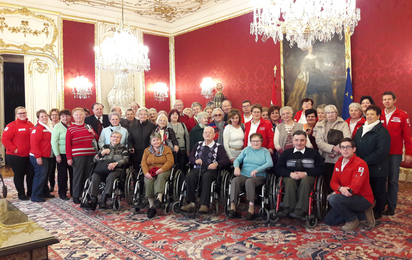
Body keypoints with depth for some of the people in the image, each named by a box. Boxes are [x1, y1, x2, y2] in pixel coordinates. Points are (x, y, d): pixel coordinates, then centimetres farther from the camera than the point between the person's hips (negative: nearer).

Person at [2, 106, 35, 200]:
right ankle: (21, 194, 20)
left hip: (29, 155, 5)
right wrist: (14, 149, -15)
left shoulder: (30, 125, 7)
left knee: (31, 173, 9)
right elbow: (4, 139, -13)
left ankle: (30, 193, 27)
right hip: (16, 157, -5)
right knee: (19, 175, 7)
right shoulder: (12, 125, -9)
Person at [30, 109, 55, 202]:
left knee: (45, 175, 16)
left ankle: (45, 193, 27)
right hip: (39, 157, -9)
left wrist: (53, 155, 17)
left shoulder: (48, 128, 16)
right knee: (40, 175, -7)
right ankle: (36, 196, 2)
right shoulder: (37, 128, -13)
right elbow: (34, 143, -20)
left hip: (48, 156, 9)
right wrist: (38, 156, -23)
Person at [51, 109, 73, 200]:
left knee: (73, 173, 9)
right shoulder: (57, 127, -4)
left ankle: (73, 192, 22)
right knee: (62, 174, 5)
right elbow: (54, 142, -7)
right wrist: (57, 155, -12)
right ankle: (62, 194, 17)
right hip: (62, 154, -4)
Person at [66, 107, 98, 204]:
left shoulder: (88, 126, 15)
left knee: (88, 175, 7)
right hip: (78, 155, -4)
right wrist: (69, 158, -9)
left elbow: (96, 139, 20)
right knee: (78, 175, -1)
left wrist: (93, 133, -1)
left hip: (90, 155, 4)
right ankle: (76, 197, 8)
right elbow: (68, 144, -2)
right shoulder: (71, 129, 2)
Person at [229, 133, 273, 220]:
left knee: (249, 182, -37)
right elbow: (237, 160, 15)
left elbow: (270, 163, -5)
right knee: (235, 180, -30)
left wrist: (257, 170, -17)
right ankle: (232, 208, -33)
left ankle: (251, 209, -34)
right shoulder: (246, 149, 21)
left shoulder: (265, 151, 12)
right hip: (244, 175, 3)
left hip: (259, 176, -2)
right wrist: (236, 167, -10)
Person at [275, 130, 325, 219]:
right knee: (290, 180, -35)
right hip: (291, 177, 1)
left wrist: (305, 173, -13)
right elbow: (278, 168, 7)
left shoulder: (313, 153, 13)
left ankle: (301, 210, -40)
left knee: (305, 180, -36)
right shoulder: (286, 153, 16)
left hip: (308, 177, -1)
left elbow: (320, 168, 3)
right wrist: (290, 174, -12)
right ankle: (289, 208, -35)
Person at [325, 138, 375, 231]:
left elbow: (355, 187, -25)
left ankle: (352, 220, -6)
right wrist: (340, 188, -22)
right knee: (328, 220, 3)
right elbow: (333, 182, 3)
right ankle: (363, 215, 8)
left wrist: (336, 192, -24)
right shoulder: (339, 163, 6)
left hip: (363, 199, -8)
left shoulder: (360, 164, -19)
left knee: (333, 199, -33)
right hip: (348, 197, 8)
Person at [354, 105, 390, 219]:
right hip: (362, 168, 6)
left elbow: (381, 152, -20)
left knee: (378, 192, 9)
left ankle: (377, 212, 26)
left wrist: (365, 161, -20)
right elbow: (355, 147, 15)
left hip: (377, 169, -6)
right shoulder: (360, 130, 12)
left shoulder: (382, 131, -11)